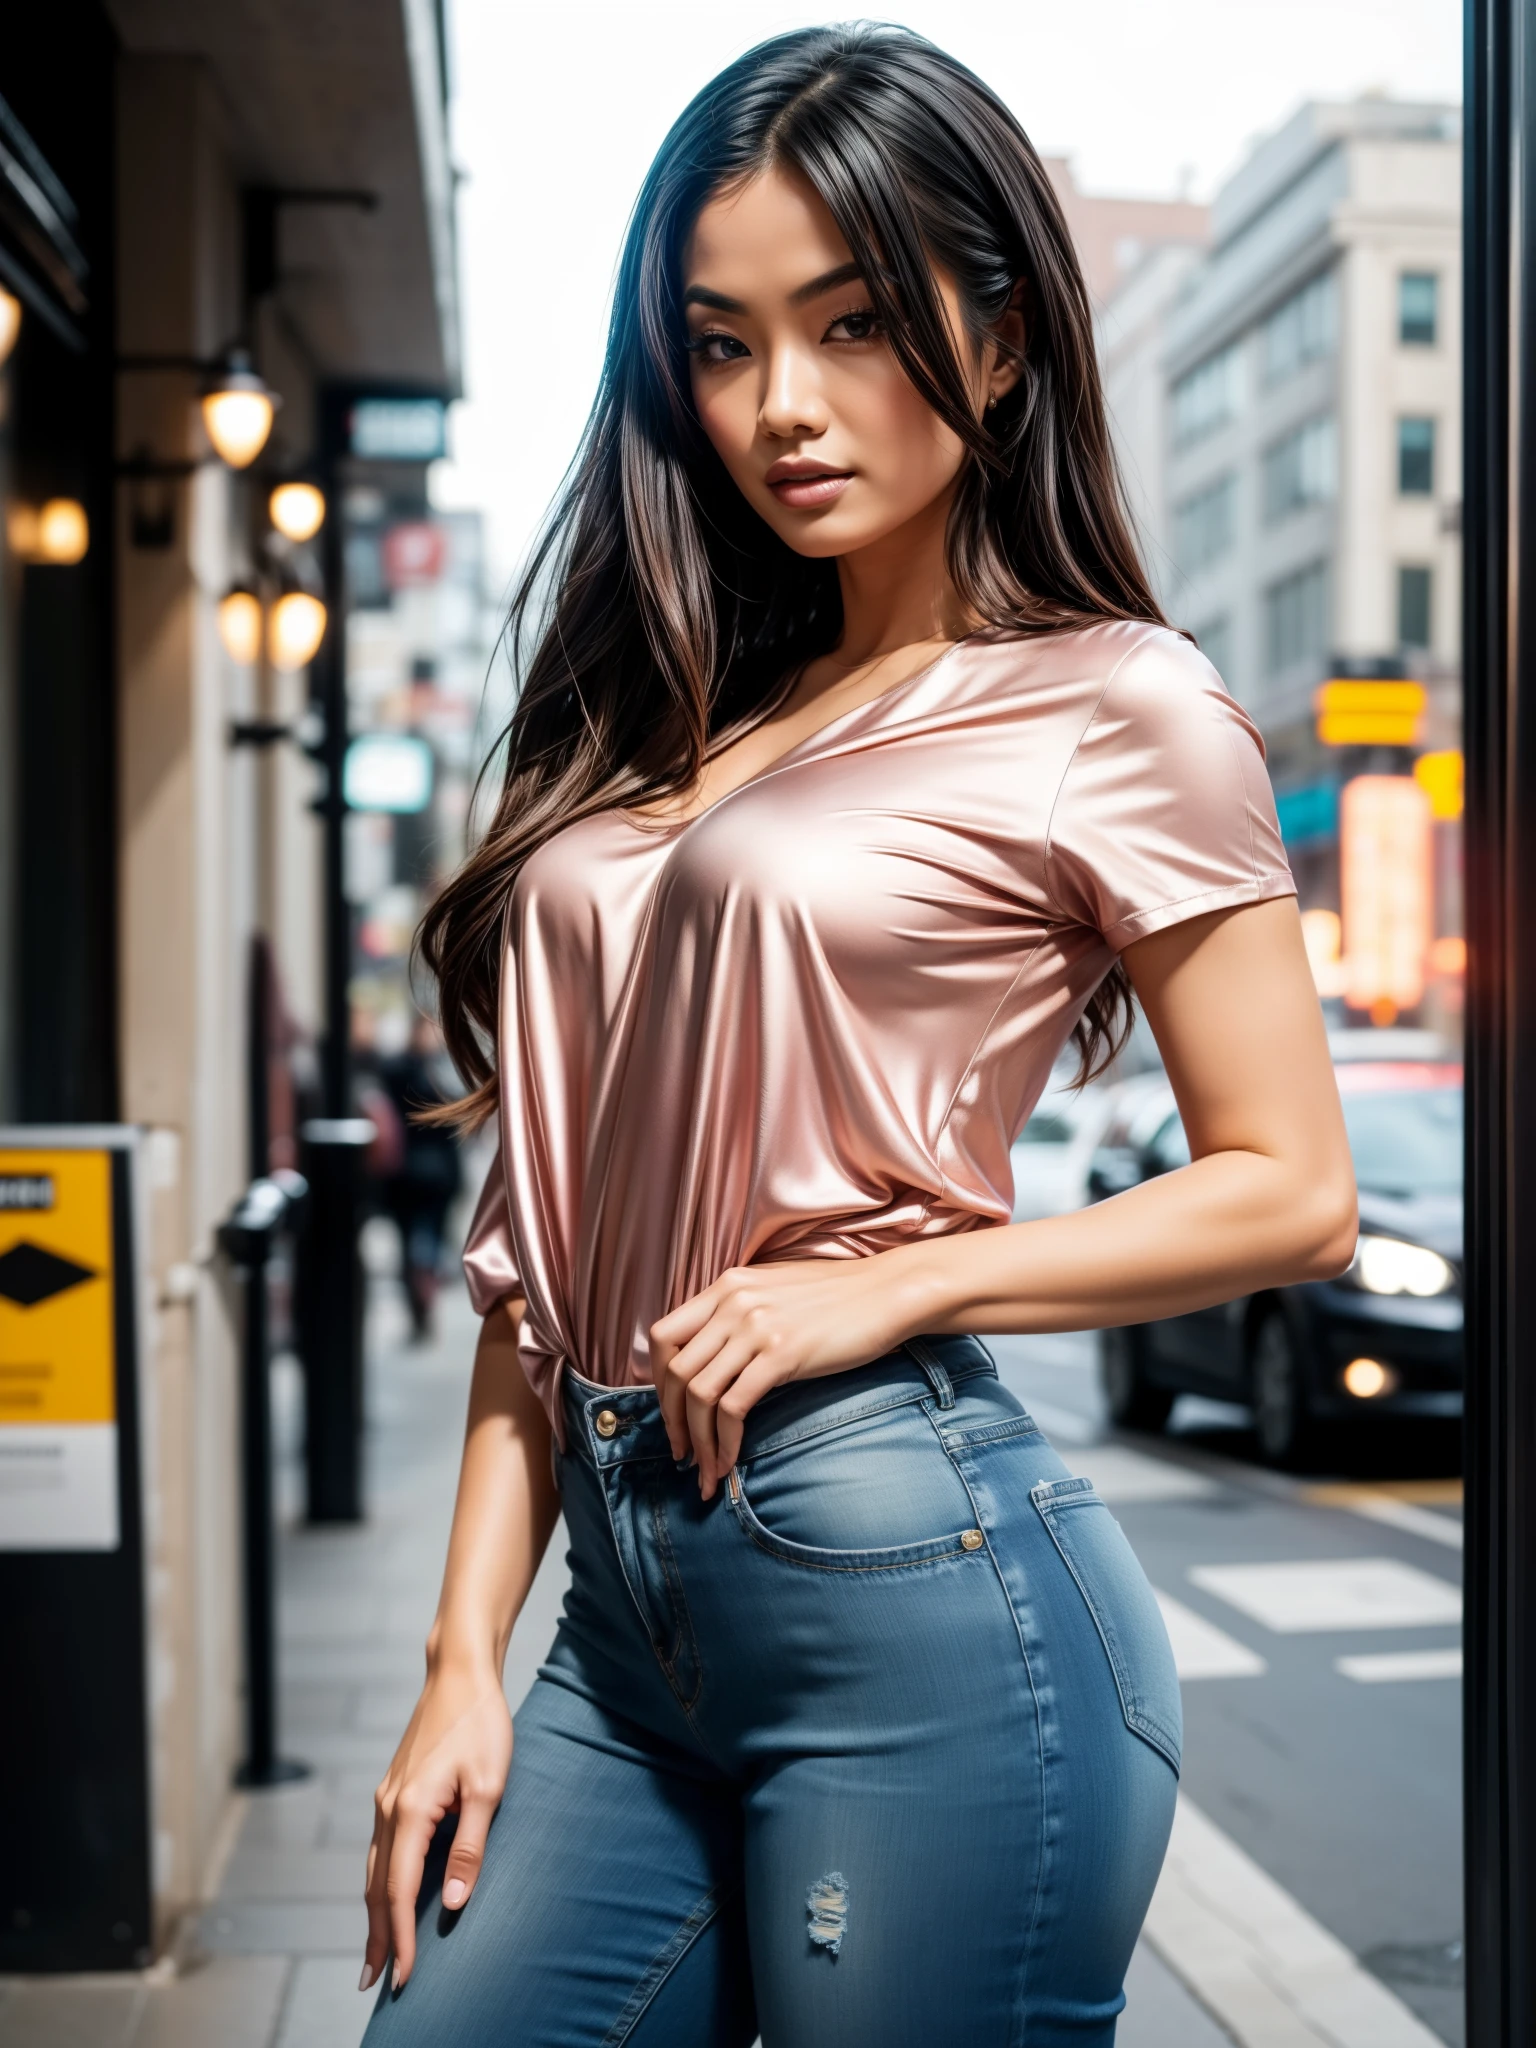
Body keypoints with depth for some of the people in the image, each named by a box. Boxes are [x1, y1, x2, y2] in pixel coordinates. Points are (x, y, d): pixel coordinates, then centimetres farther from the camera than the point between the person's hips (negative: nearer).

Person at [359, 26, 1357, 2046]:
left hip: (913, 1574, -5)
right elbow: (550, 1234, 12)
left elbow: (1287, 1191, -3)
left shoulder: (1117, 711, -2)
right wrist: (467, 1654, 7)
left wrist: (883, 1285, -13)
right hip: (631, 1599, 6)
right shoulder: (672, 731, 14)